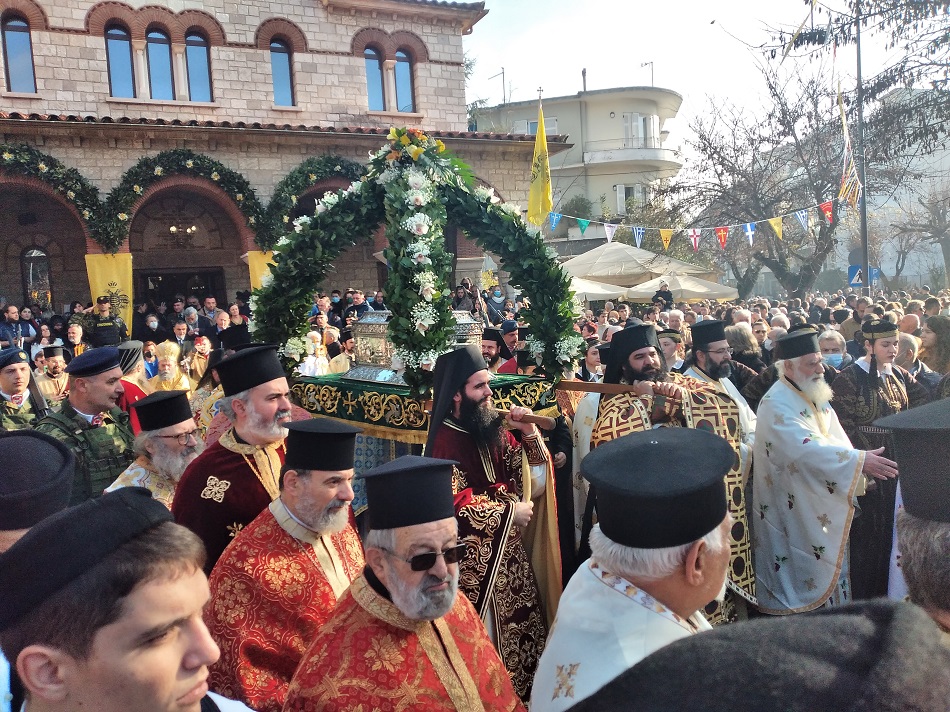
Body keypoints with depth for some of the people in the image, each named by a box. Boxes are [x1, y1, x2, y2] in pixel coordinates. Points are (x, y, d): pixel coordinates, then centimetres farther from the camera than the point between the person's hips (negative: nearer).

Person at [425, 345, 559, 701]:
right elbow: (457, 505, -22)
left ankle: (522, 684, 37)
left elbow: (531, 471, 2)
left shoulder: (494, 426, 1)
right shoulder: (446, 440, -19)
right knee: (485, 628, 6)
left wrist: (529, 432, -15)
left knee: (521, 618, 17)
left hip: (508, 543, 7)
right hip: (475, 551, -7)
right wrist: (509, 512, -15)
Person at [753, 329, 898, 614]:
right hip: (796, 511, -8)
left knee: (830, 567, 18)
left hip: (825, 508, 9)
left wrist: (861, 467, -13)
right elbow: (806, 449, -31)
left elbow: (836, 439, 3)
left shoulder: (815, 395, 7)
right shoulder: (776, 404, -21)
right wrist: (859, 461, -33)